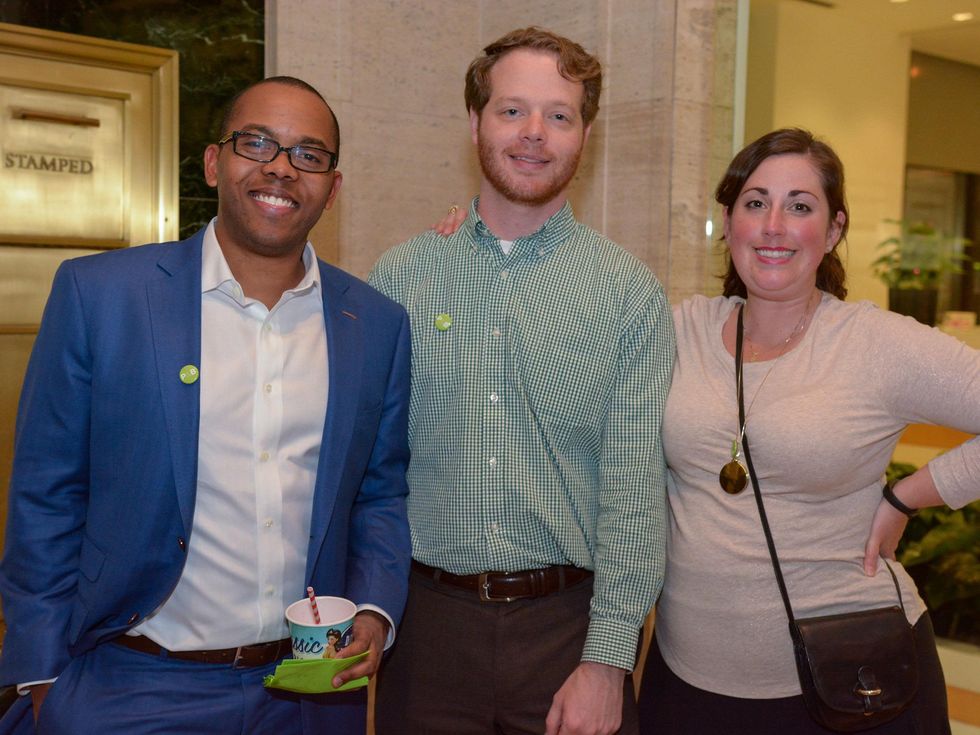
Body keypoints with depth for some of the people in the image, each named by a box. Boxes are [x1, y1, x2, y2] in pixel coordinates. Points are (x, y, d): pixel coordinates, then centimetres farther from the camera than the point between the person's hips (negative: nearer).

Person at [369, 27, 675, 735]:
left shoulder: (631, 291, -4)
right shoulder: (399, 275, 1)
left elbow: (635, 487, -7)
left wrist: (607, 659, -11)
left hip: (568, 622, -1)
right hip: (428, 621, 2)